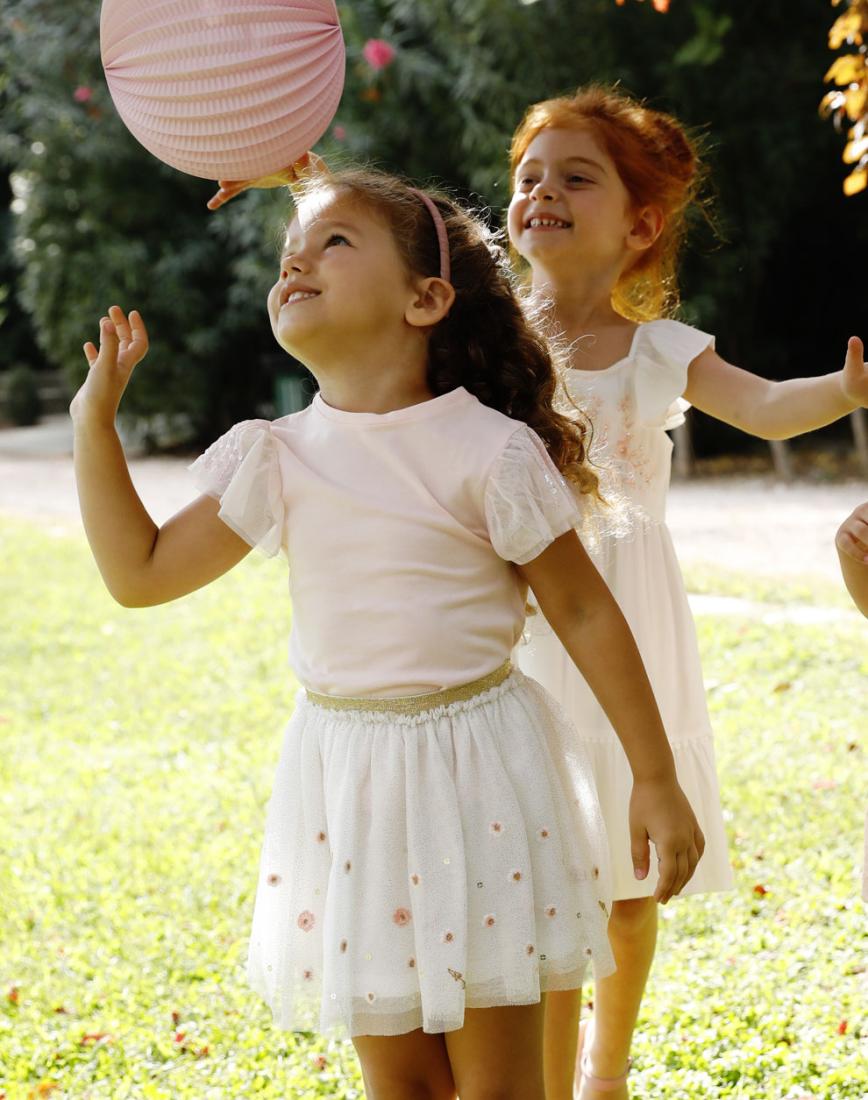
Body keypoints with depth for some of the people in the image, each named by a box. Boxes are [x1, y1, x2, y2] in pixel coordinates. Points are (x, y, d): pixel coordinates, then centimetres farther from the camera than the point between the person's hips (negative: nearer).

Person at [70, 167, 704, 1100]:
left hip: (475, 770, -4)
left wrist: (656, 780, -5)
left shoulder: (487, 452, -12)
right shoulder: (281, 461, 1)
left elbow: (585, 613, -6)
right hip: (347, 777, 4)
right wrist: (94, 420, 1)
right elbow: (141, 572, 5)